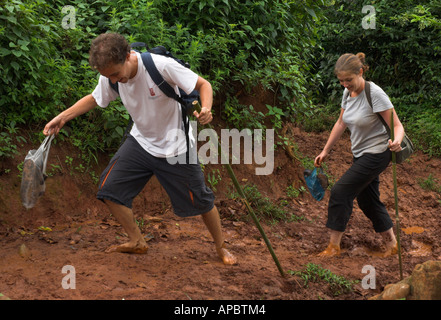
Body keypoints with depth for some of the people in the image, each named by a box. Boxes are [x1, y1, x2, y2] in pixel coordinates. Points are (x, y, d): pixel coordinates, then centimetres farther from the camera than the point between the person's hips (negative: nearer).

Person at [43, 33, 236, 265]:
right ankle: (137, 242, 17)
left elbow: (203, 84, -21)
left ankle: (221, 247, 31)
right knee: (109, 189, -3)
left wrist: (206, 109, -41)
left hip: (176, 147, -5)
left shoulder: (162, 66, -30)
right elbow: (94, 99, 8)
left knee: (200, 200, 5)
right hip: (140, 142, 5)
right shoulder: (110, 76, -13)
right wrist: (63, 117, -3)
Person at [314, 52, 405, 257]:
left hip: (376, 154, -8)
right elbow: (341, 123, 13)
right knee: (367, 201, 13)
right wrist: (325, 151, 14)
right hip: (360, 154, 8)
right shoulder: (348, 93, 0)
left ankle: (334, 246, -2)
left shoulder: (375, 94, -22)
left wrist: (396, 141, -43)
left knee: (340, 191, -12)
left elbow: (397, 125, -21)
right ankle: (391, 244, 27)